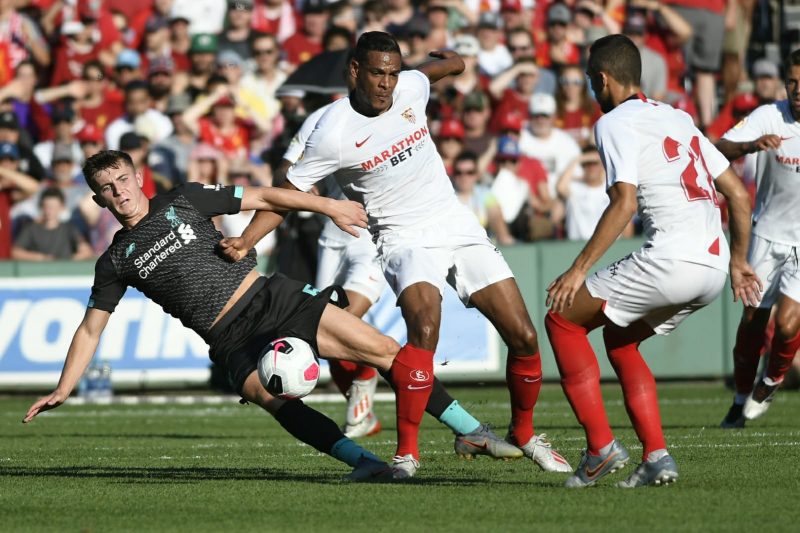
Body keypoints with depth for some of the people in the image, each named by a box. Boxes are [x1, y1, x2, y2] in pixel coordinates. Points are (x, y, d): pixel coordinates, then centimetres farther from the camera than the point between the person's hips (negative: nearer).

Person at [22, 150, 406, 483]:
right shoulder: (115, 263, 9)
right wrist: (62, 390, 6)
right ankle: (362, 461, -42)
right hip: (233, 342, -1)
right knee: (265, 394, -33)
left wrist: (328, 206, 1)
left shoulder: (183, 201, 7)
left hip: (271, 298, 1)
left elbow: (263, 198, 8)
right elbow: (90, 331, 14)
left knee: (384, 350, -9)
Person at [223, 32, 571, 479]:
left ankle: (524, 433, 25)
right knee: (425, 328, -33)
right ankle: (407, 451, -25)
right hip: (406, 240, -5)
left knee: (524, 337, 0)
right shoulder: (333, 133, -15)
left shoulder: (411, 88, -3)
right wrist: (240, 246, -18)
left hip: (461, 228, 5)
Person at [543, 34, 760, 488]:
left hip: (672, 259, -8)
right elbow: (739, 194, 22)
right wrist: (738, 261, 30)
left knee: (563, 319, 6)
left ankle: (601, 447, -1)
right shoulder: (679, 119, 22)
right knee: (619, 336, 25)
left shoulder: (614, 123, -1)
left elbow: (624, 204, -14)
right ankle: (656, 456, 13)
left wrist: (579, 270, -12)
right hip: (714, 266, 8)